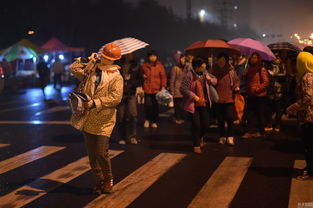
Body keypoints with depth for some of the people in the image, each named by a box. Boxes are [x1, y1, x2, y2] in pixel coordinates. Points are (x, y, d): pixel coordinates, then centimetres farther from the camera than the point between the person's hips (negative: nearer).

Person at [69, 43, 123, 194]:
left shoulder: (116, 77, -6)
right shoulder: (90, 72, 12)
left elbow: (115, 98, -16)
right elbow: (74, 68, 15)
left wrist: (95, 102, -20)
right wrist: (87, 60, 9)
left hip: (103, 121, -5)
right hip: (88, 120, 5)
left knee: (101, 152, -10)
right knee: (91, 154, 9)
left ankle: (108, 179, 15)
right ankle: (99, 180, 25)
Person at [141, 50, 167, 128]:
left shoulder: (160, 66, 3)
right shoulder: (144, 66, 6)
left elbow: (163, 77, 1)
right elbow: (140, 76, 21)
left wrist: (163, 86, -8)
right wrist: (143, 76, -1)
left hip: (157, 89, 0)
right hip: (147, 89, 0)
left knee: (155, 106, 5)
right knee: (148, 104, -9)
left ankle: (154, 121, 21)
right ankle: (147, 120, 15)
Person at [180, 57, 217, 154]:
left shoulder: (204, 74, 4)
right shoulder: (189, 76, -17)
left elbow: (215, 80, 17)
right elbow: (183, 89, -21)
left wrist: (210, 79, -7)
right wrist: (194, 96, -21)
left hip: (203, 104, 6)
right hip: (193, 105, -6)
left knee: (205, 124, 7)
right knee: (196, 125, -5)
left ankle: (200, 137, 39)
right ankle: (196, 145, 11)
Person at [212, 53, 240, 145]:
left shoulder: (231, 70, 3)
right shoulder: (215, 70, 5)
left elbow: (236, 80, 11)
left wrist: (237, 86, -9)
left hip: (229, 98, -1)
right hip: (218, 98, 1)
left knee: (230, 118, -6)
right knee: (220, 119, 8)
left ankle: (230, 137, 4)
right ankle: (222, 137, 21)